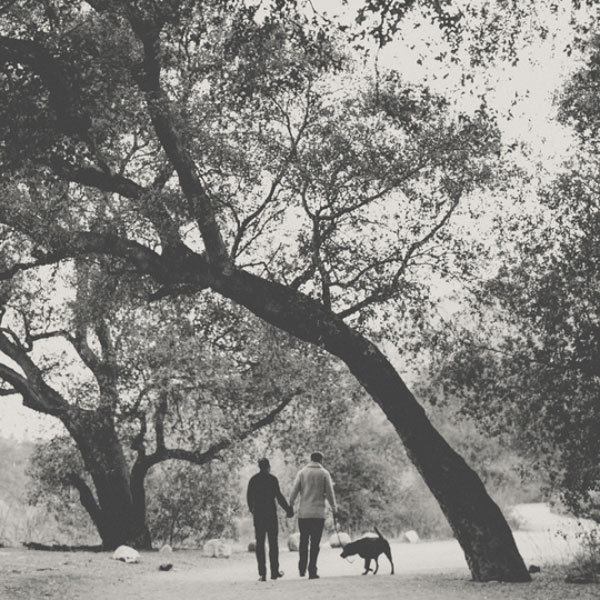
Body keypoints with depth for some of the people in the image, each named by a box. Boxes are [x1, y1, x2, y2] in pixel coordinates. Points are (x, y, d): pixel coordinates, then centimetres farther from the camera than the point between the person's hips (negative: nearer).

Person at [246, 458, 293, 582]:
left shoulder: (253, 480, 7)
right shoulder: (272, 479, -5)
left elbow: (249, 497, 11)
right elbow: (279, 496, -9)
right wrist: (288, 510, 0)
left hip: (257, 515, 3)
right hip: (271, 513, -3)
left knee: (260, 544, 3)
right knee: (273, 543, 5)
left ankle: (262, 574, -1)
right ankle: (274, 572, 5)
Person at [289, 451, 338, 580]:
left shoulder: (302, 472, 4)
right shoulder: (324, 473, 0)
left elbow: (294, 491, -1)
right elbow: (329, 493, 0)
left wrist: (290, 506, 9)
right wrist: (334, 507, 13)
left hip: (303, 512, 2)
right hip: (318, 513, -2)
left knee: (303, 541, 15)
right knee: (315, 543, 2)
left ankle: (302, 569, 14)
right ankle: (312, 571, -1)